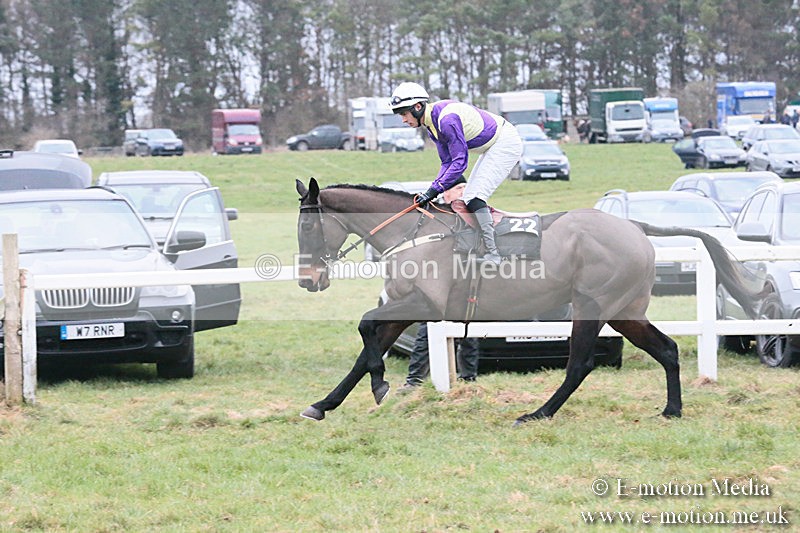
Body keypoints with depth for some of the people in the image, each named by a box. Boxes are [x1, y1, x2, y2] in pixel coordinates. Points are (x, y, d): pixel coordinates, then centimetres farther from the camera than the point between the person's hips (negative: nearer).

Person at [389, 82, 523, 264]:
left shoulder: (447, 119, -28)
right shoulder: (432, 125, 4)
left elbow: (460, 161, -29)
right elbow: (447, 162, 5)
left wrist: (435, 189, -28)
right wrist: (433, 189, -9)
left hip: (505, 143, -10)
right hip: (492, 148, 10)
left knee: (475, 198, -17)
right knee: (467, 199, 10)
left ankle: (493, 254, -15)